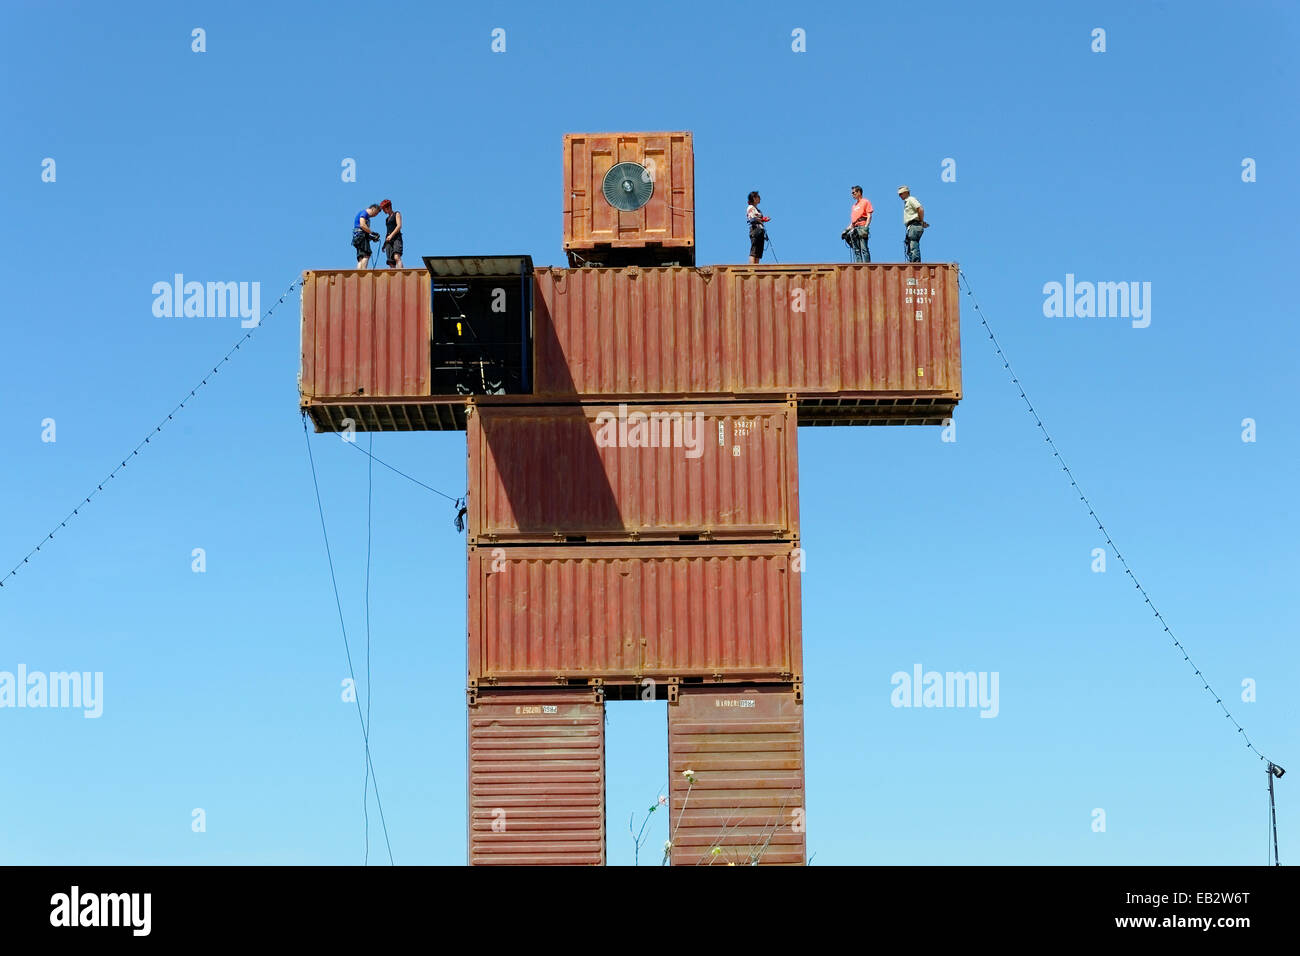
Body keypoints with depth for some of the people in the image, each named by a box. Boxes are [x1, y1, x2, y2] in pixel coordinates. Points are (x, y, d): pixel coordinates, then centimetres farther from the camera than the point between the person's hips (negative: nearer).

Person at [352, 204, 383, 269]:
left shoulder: (367, 217, 29)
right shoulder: (364, 213, 0)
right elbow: (362, 225, -15)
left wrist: (371, 237, 13)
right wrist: (372, 233, -12)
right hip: (360, 235, -10)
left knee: (361, 258, 0)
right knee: (366, 255, -21)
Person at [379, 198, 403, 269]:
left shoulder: (397, 214, 8)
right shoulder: (387, 219, 28)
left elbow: (399, 226, -6)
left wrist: (391, 235, -18)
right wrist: (384, 244, 21)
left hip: (396, 238, -7)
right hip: (388, 240, 7)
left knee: (397, 257, -28)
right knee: (391, 262, -7)